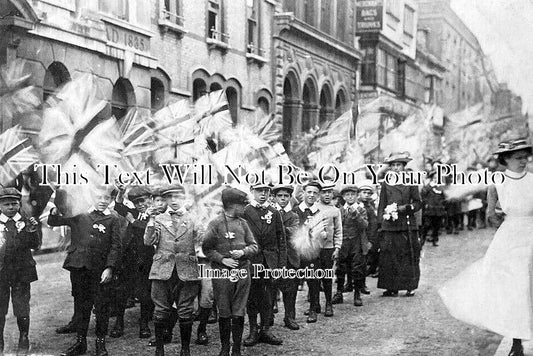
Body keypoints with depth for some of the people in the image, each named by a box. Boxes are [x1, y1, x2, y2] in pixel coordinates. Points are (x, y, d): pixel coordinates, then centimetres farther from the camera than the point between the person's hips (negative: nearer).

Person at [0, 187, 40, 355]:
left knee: (22, 310, 3)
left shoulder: (26, 222, 5)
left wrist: (33, 231, -20)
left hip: (22, 273, 0)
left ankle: (23, 341, 18)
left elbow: (35, 245, -4)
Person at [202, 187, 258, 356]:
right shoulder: (215, 223, -3)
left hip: (243, 271, 3)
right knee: (224, 313, 4)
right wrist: (222, 259, -13)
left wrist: (243, 252, -8)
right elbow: (207, 248, -3)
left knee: (239, 314, 4)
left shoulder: (243, 223, 10)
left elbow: (254, 246, 11)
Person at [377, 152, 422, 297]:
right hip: (390, 225, 1)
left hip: (407, 224, -1)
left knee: (409, 255, 0)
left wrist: (407, 207, -9)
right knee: (389, 256, -2)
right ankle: (392, 287, 3)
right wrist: (381, 222, 2)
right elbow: (381, 205, 11)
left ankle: (410, 286, 7)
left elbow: (418, 203, 9)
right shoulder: (386, 184, 10)